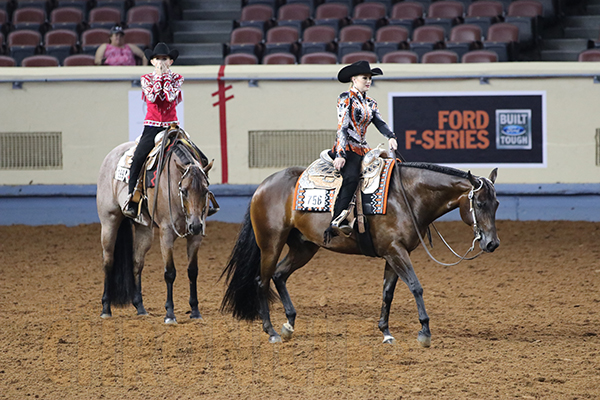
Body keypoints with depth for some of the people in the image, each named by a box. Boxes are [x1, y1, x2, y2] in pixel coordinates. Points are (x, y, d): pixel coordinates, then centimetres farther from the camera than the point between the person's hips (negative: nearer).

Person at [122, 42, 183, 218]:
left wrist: (167, 77, -8)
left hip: (171, 126, 1)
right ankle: (132, 201, -16)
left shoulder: (176, 78, 7)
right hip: (152, 126, 0)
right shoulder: (147, 79, 8)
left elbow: (171, 96, -12)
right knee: (137, 158, -19)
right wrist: (158, 78, -9)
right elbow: (151, 97, -11)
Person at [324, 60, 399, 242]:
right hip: (347, 148, -9)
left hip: (362, 149, 9)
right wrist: (340, 155, -19)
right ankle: (336, 223, -40)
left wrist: (391, 137, -16)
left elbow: (380, 122, 6)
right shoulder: (346, 98, -2)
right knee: (351, 178, -33)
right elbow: (343, 127, -10)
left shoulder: (370, 103, 20)